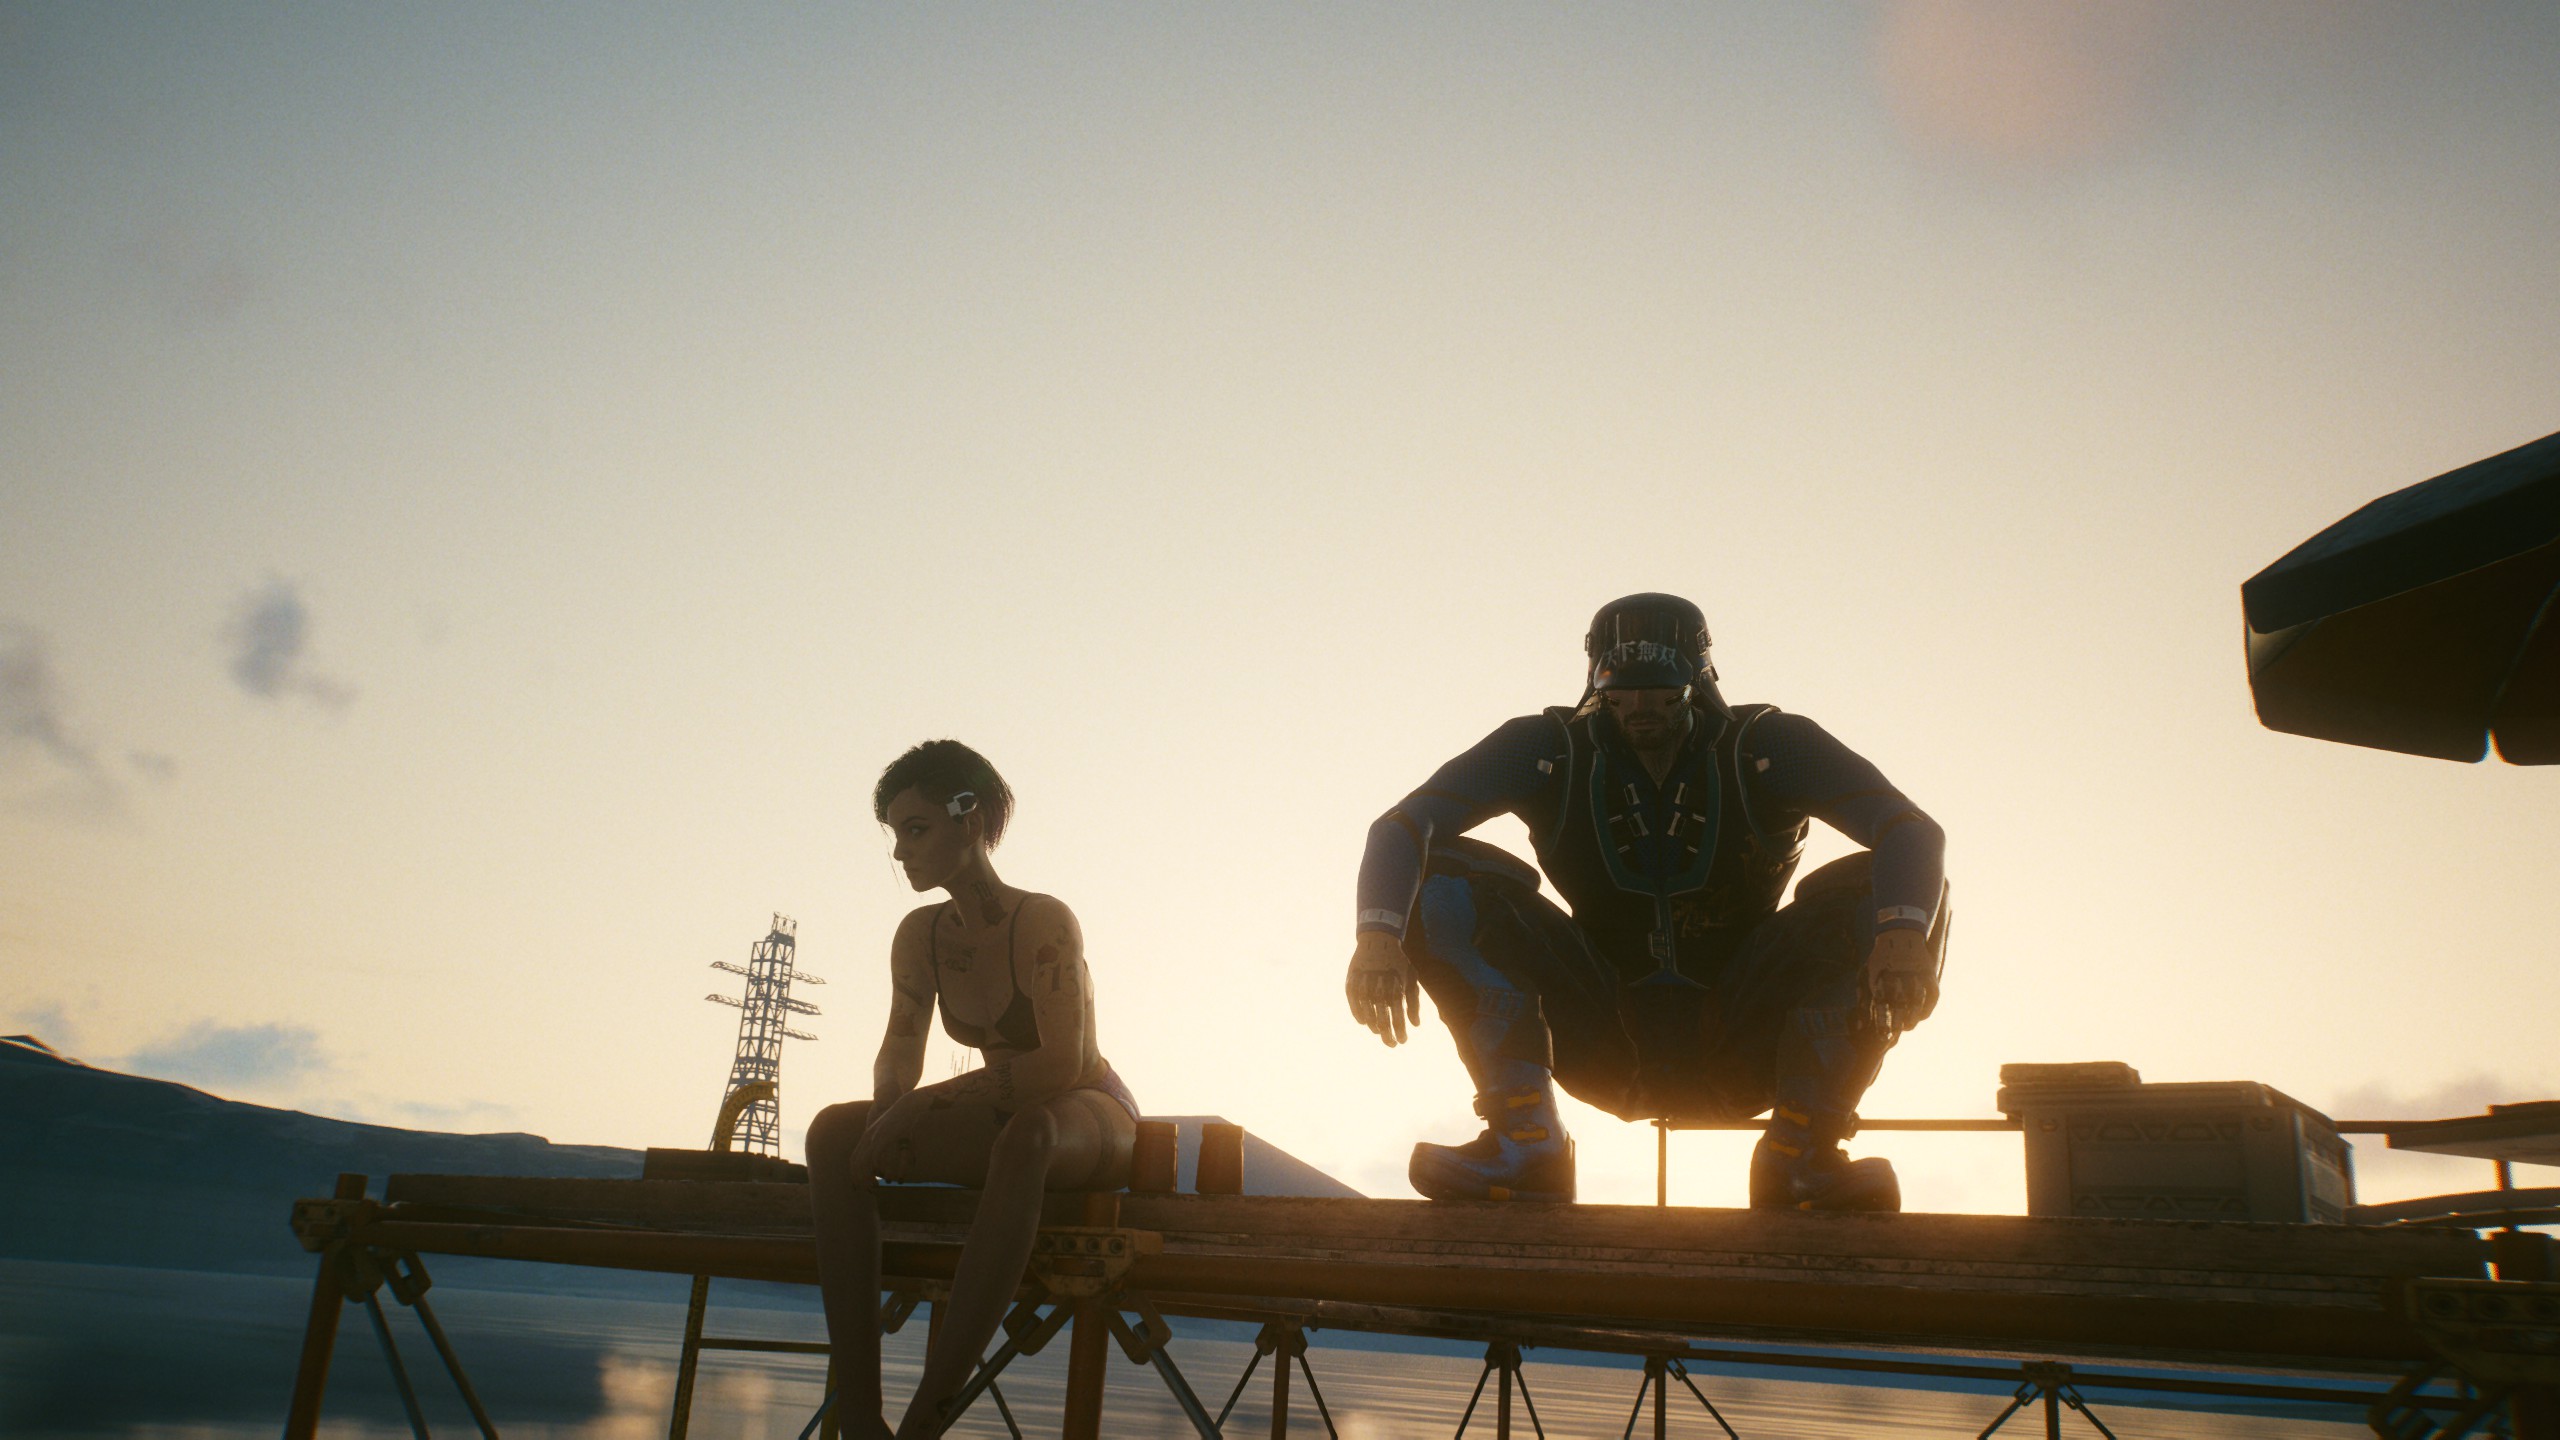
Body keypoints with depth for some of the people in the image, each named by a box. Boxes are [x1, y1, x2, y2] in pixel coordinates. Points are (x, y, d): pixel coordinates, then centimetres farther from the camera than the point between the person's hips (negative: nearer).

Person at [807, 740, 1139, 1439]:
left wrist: (929, 1099, -26)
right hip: (1003, 1124, 7)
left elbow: (1062, 1066, -27)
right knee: (834, 1129, -16)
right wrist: (891, 1115, -16)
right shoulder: (920, 935, -1)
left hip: (1093, 1119, -6)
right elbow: (899, 1055, 7)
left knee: (1025, 1134, -42)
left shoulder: (1043, 922, -21)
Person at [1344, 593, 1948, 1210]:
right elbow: (1401, 825, -16)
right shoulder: (1552, 750, -8)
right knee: (1443, 877, -17)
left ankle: (1799, 1155, -17)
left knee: (1878, 895, -22)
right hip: (1605, 1051, 1)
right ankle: (1524, 1144, -20)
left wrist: (1903, 935, -41)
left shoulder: (1766, 748, -10)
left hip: (1737, 1052, 0)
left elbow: (1914, 831, -20)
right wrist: (1379, 933, -35)